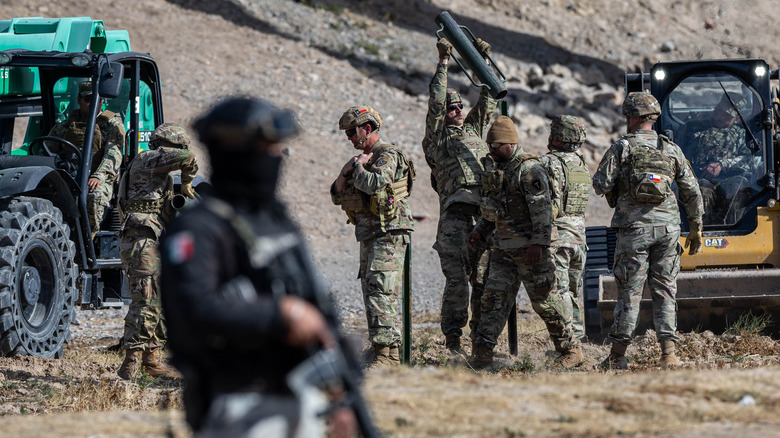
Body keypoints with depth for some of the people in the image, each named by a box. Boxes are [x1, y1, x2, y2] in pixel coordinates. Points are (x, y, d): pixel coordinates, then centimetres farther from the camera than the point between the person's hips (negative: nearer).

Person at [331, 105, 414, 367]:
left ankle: (387, 353, -21)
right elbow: (337, 196, 19)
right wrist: (345, 172, 1)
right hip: (369, 236, 10)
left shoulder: (388, 156, -9)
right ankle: (380, 349, 15)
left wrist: (358, 167, -9)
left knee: (380, 292, -17)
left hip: (388, 234, -10)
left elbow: (374, 184, -28)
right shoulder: (364, 158, 18)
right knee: (370, 292, 10)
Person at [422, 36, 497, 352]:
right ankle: (452, 340, -6)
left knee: (484, 280, 5)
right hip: (455, 216, -5)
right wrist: (443, 63, 1)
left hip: (484, 216, 5)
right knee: (457, 281, -8)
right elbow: (436, 102, 0)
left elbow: (487, 101, 22)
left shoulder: (474, 130, 24)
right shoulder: (437, 137, 9)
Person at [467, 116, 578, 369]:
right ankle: (482, 353, -3)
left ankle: (570, 349, 11)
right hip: (504, 247, 8)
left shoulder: (529, 170, -14)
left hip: (530, 248, -8)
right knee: (495, 296, 0)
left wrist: (539, 243, -27)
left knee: (545, 300, -1)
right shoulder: (496, 168, 13)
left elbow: (543, 209, -20)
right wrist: (480, 231, 16)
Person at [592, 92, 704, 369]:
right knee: (665, 292, 5)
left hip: (634, 227, -2)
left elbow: (601, 184, -10)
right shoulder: (672, 150, 8)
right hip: (667, 226, 2)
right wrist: (696, 228, 16)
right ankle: (668, 354, -3)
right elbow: (692, 192, 9)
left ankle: (617, 357, 5)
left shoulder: (622, 148, -3)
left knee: (629, 292, 1)